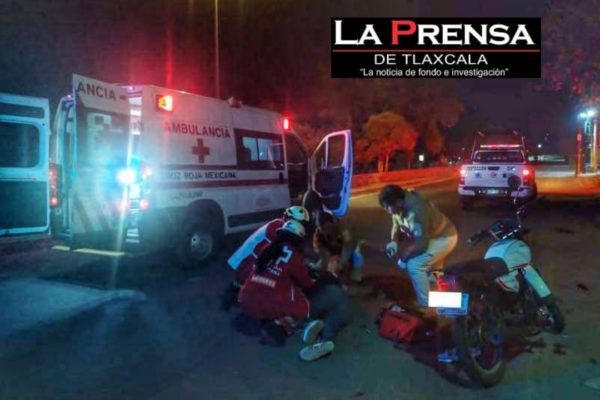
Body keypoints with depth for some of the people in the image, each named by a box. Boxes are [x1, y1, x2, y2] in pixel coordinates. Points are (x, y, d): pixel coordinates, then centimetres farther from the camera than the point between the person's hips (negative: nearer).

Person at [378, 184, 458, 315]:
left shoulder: (418, 210, -37)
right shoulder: (399, 206, -11)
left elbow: (421, 244, -32)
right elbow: (397, 225, 5)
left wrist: (403, 257, -21)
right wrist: (394, 242, -15)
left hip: (444, 238, -9)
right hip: (429, 235, 9)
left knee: (414, 265, -20)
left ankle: (426, 308, -10)